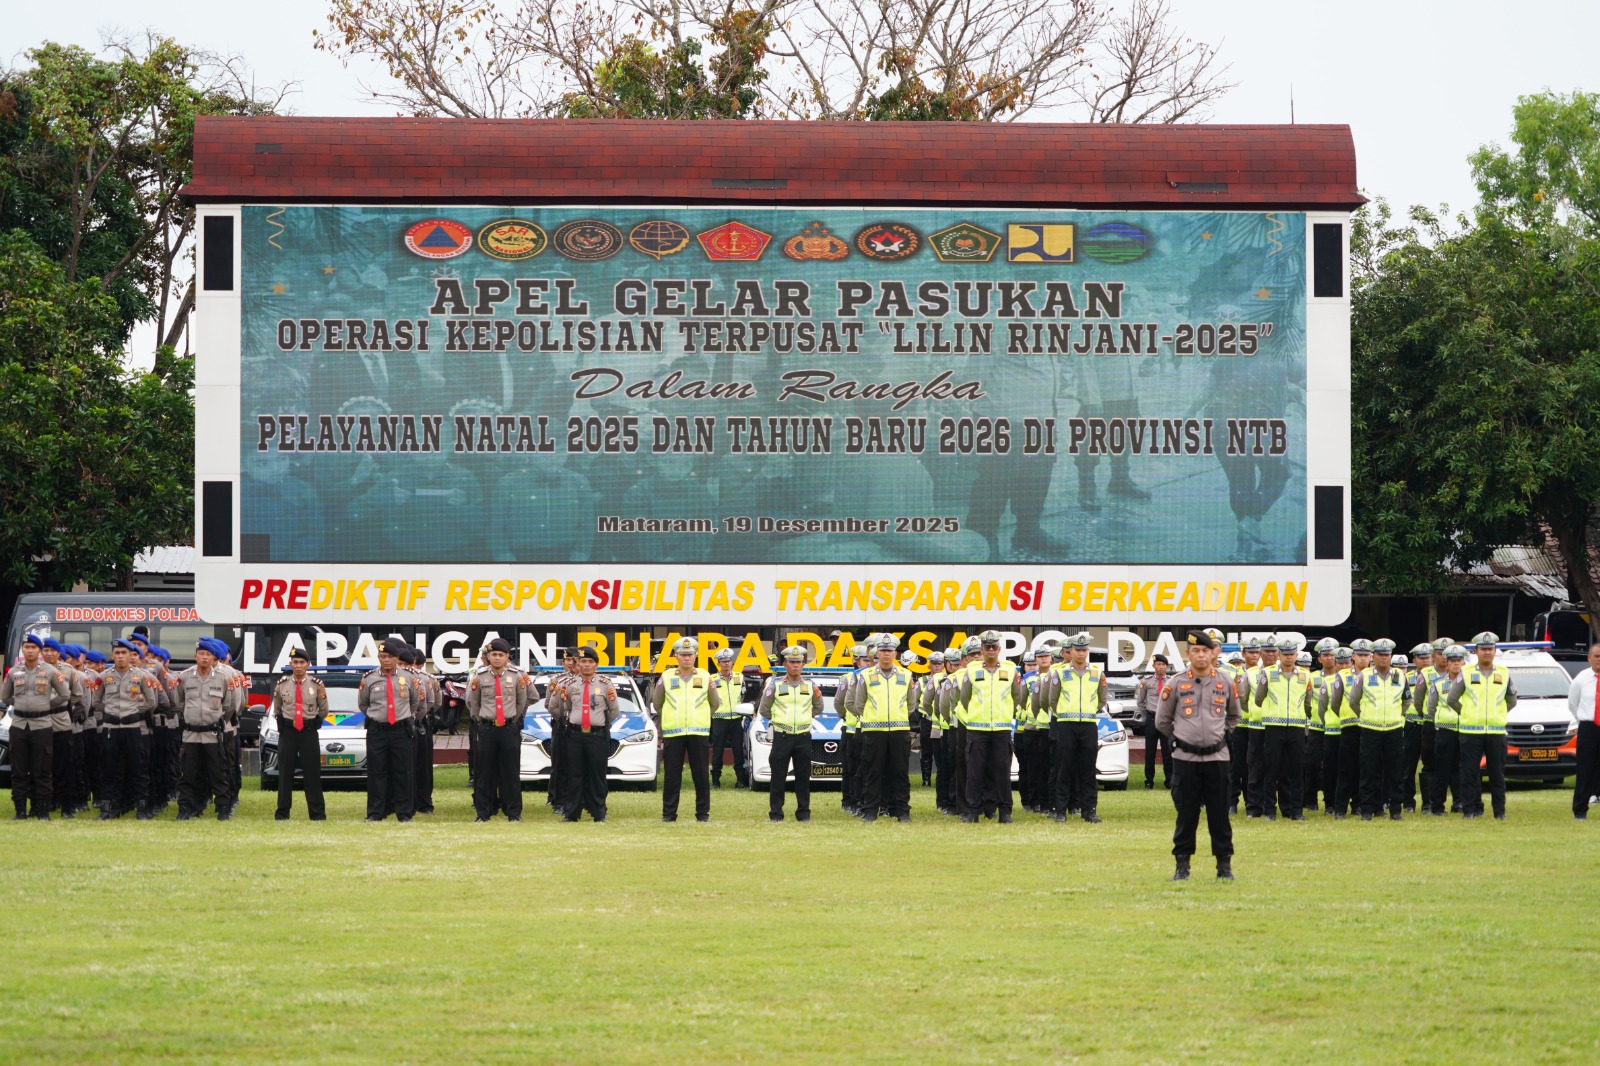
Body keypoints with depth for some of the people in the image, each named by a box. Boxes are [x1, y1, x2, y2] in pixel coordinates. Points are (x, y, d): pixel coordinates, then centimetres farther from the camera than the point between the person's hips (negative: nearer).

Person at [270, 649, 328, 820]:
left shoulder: (316, 685, 1)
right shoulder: (281, 685, 4)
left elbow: (323, 712, 12)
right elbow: (276, 710, 17)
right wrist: (284, 721, 8)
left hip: (309, 731, -1)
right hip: (287, 731, 1)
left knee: (312, 773, 0)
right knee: (285, 773, 3)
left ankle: (317, 813, 5)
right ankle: (282, 813, 9)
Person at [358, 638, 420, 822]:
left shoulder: (408, 679, 3)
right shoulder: (369, 680, 1)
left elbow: (416, 702, 19)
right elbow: (362, 705, 15)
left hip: (401, 730, 0)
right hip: (376, 730, 0)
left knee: (403, 773, 2)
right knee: (376, 773, 0)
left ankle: (404, 813, 8)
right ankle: (375, 813, 4)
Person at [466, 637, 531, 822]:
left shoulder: (516, 676, 1)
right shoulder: (480, 677, 1)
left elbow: (522, 702, 12)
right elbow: (472, 702, 14)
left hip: (510, 728, 0)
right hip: (486, 729, 0)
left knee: (511, 772, 1)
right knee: (485, 772, 2)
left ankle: (513, 812, 7)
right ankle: (483, 812, 8)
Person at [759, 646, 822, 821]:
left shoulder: (810, 686, 7)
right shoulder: (775, 685, 0)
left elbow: (818, 708, 21)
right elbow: (763, 710, 6)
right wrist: (778, 719, 7)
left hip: (803, 736, 2)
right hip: (781, 736, -2)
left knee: (803, 777, 4)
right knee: (778, 777, -2)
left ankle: (803, 812, 11)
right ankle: (775, 813, 3)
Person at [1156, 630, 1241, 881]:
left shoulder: (1225, 683, 6)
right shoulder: (1176, 683, 0)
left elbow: (1234, 716, 22)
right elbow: (1162, 721, 8)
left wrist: (1221, 734, 11)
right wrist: (1181, 737, 11)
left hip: (1217, 757, 1)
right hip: (1185, 758, -1)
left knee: (1220, 813, 2)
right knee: (1186, 814, 2)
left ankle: (1224, 865, 8)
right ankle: (1182, 865, 10)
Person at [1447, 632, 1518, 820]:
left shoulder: (1504, 674, 9)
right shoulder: (1466, 674, 4)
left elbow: (1512, 701, 19)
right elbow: (1452, 699, 10)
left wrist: (1497, 715, 13)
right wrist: (1465, 714, 8)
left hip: (1497, 732, 1)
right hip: (1471, 732, -1)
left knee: (1497, 774, 2)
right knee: (1470, 774, -1)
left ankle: (1500, 811, 6)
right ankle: (1470, 809, 4)